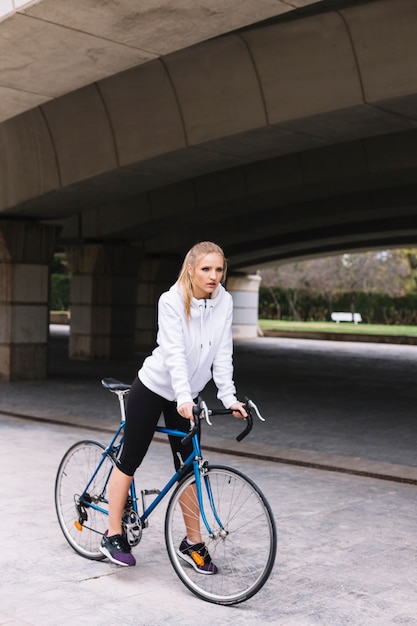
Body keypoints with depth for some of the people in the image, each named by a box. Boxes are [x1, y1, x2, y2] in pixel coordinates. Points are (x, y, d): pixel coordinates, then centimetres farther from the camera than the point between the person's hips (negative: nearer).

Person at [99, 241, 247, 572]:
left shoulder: (224, 302, -9)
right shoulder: (171, 301, -22)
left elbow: (222, 354, -9)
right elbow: (174, 353, -31)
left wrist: (229, 397, -18)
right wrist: (184, 398, -41)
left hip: (187, 396, 4)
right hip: (154, 388, -4)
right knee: (131, 459, 4)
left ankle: (193, 542, 17)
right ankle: (114, 534, 18)